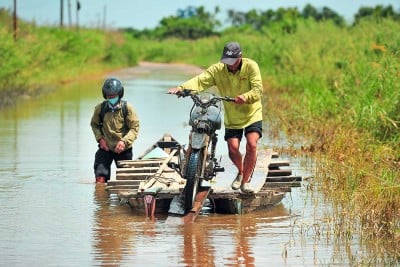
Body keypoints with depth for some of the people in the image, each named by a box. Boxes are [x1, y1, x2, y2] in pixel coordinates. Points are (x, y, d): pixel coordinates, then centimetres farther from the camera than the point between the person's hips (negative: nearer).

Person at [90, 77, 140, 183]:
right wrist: (100, 138, -6)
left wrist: (124, 141, -24)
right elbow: (94, 124, 12)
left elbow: (134, 128, -9)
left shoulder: (127, 108, -10)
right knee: (100, 178, -13)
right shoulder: (100, 108, -5)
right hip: (105, 148, 0)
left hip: (123, 149, 0)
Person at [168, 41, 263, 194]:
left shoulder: (251, 66, -14)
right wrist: (181, 88, -40)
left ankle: (246, 181, -2)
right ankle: (241, 172, 27)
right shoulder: (218, 70, -9)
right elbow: (201, 80, -22)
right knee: (233, 148, -7)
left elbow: (258, 90, -23)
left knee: (251, 144, -18)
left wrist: (245, 97, -44)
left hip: (252, 114, -2)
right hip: (232, 117, 2)